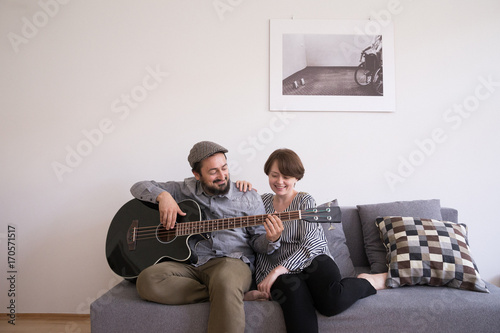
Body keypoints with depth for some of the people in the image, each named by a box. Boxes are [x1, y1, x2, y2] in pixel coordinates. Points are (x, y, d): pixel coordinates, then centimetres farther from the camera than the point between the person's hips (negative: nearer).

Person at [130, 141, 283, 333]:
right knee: (147, 281, -28)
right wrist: (163, 196, -5)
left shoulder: (248, 198, 9)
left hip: (230, 261, -4)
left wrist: (270, 239, -16)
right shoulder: (185, 190, 13)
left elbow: (257, 243, 9)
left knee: (226, 281, -43)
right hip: (189, 264, 5)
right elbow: (139, 187, 17)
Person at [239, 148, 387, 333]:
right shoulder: (264, 200, 16)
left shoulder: (305, 201, 3)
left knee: (331, 302, -33)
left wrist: (278, 270, -20)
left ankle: (367, 282, -5)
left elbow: (312, 243, -10)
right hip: (278, 274, 1)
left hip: (312, 264, -1)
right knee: (293, 288, -38)